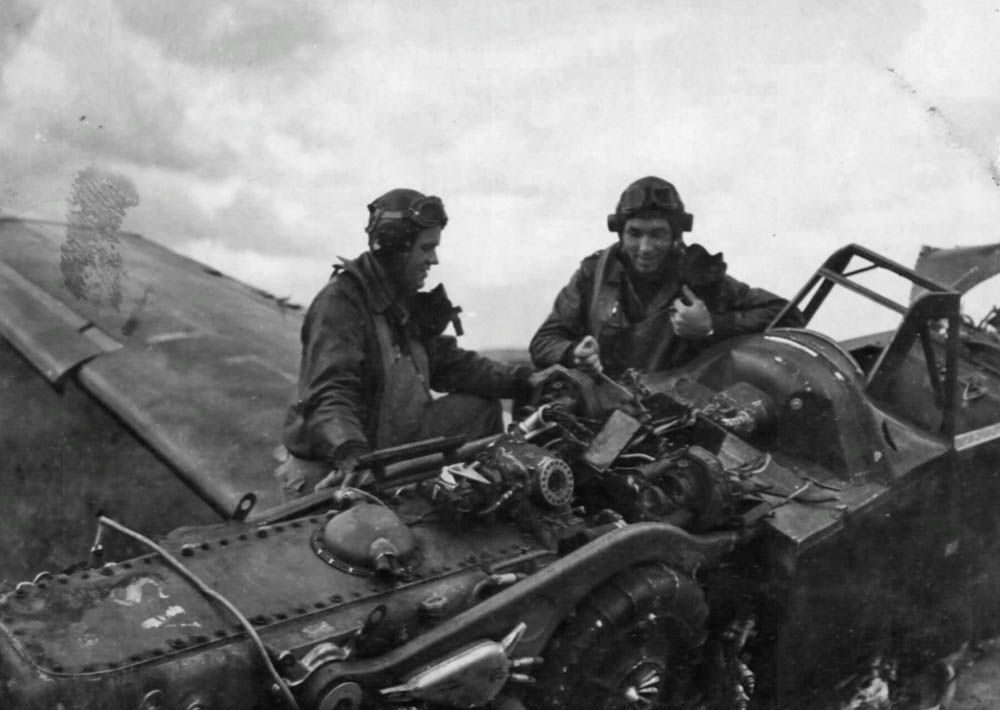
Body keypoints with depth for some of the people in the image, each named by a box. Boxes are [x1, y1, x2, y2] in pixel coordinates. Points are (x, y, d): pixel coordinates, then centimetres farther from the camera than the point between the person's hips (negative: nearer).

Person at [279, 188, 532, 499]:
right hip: (335, 467, -8)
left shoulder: (408, 304, 14)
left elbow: (449, 362, 12)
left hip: (402, 444, 8)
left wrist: (521, 380, -1)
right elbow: (329, 394, -26)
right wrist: (351, 452, -44)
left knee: (480, 405, 5)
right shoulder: (340, 301, -15)